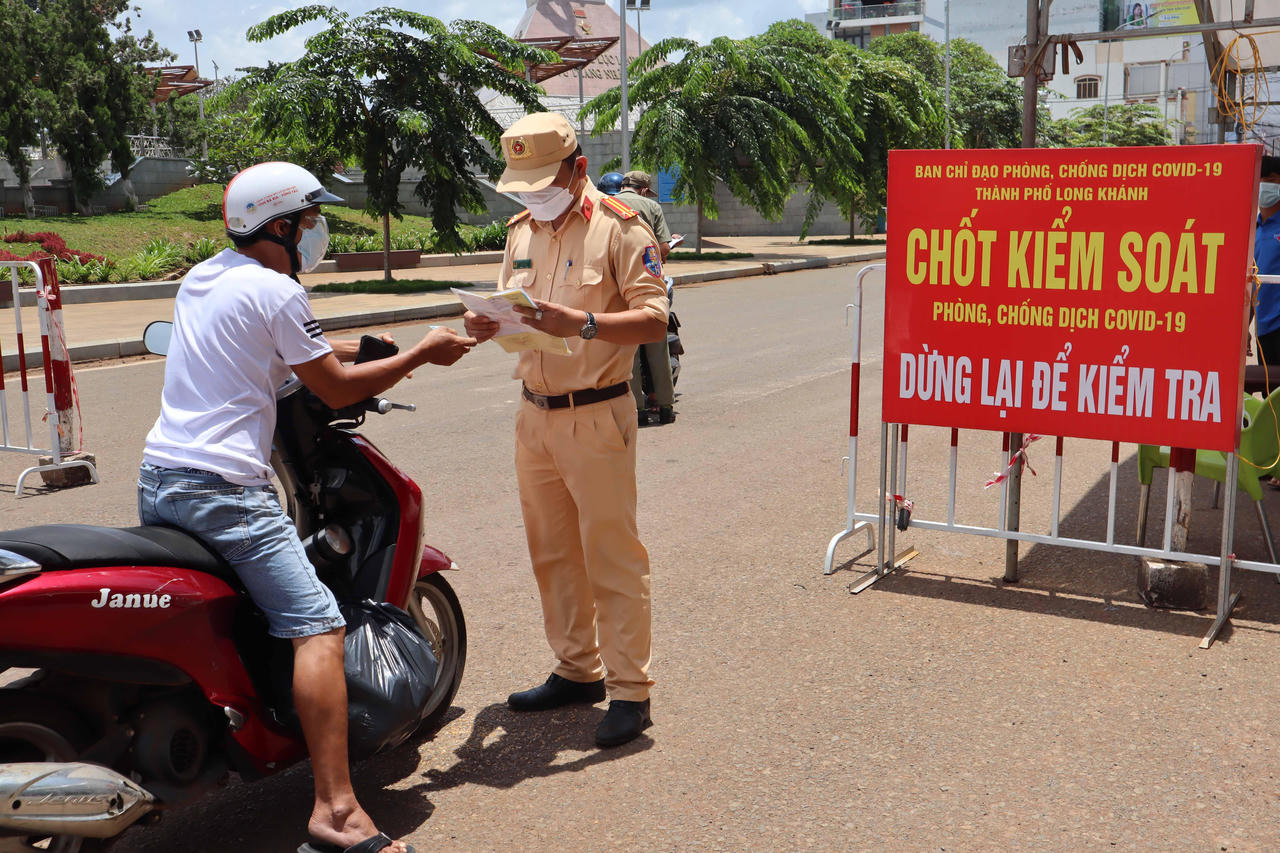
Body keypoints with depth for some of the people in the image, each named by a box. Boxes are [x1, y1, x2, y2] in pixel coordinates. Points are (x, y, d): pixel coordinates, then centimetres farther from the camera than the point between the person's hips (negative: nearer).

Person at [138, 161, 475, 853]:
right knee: (317, 627, -13)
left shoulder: (199, 278, 18)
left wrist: (345, 348, 28)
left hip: (158, 478, 10)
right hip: (224, 488, -9)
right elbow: (336, 390, -5)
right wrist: (421, 354, 5)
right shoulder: (276, 291, -9)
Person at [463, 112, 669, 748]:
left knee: (611, 555, -3)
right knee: (551, 552, 13)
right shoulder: (522, 230, 15)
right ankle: (577, 671, 26)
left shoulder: (619, 227, -7)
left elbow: (654, 318, -16)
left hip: (595, 417, -7)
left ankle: (630, 691, 5)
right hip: (534, 414, 7)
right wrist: (486, 325, -2)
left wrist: (581, 323, -30)